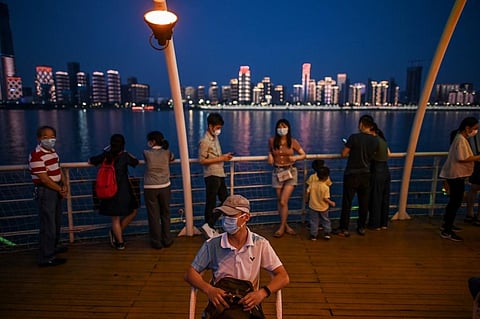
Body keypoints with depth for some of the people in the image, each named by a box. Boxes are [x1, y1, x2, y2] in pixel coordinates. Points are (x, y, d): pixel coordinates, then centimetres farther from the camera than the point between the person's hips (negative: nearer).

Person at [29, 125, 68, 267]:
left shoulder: (53, 151, 9)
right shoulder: (36, 155, -20)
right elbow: (44, 179, -22)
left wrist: (64, 185, -4)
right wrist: (60, 189, -13)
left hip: (56, 190, 9)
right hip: (45, 192, -9)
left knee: (57, 221, 23)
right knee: (47, 225, -2)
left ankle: (53, 246, 42)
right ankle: (46, 258, 9)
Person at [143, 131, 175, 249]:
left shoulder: (146, 153, -5)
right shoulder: (167, 153, 0)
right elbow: (172, 158, 21)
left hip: (150, 188, -2)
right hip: (164, 187, 2)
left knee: (153, 216, 7)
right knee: (165, 214, 15)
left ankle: (157, 242, 16)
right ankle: (167, 240, 23)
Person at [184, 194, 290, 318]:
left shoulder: (260, 244, -5)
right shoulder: (212, 245, -4)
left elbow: (283, 277, -3)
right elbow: (190, 273, 4)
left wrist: (262, 293, -22)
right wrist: (208, 289, -16)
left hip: (249, 305, 2)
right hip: (220, 304, -1)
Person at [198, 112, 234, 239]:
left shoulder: (215, 138, 13)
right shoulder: (205, 141, -14)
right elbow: (202, 160, -17)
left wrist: (225, 156, 4)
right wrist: (220, 159, -18)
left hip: (219, 174, 9)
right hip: (211, 175, -9)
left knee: (225, 201, 11)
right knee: (211, 203, 0)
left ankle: (210, 227, 17)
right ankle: (208, 226, 13)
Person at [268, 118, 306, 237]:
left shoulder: (293, 142, -6)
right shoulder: (272, 141, -2)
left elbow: (304, 155, 3)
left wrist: (295, 157, -16)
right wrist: (270, 156, -2)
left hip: (290, 172, -2)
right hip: (277, 172, 2)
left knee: (283, 201, -8)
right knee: (279, 201, 8)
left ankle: (282, 227, 9)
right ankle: (285, 225, 26)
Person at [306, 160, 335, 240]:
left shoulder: (312, 184, -11)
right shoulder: (326, 187, -20)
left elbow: (307, 193, -5)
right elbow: (325, 198, -20)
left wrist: (307, 200, 12)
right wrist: (332, 203, -4)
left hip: (313, 206, 2)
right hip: (323, 207, -2)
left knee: (314, 221, 12)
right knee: (325, 220, 19)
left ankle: (313, 235, 16)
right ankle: (327, 233, 24)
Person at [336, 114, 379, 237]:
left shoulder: (354, 137, -15)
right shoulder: (375, 141, 0)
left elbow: (344, 154, -10)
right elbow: (371, 156, 13)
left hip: (351, 175, -4)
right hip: (365, 175, 5)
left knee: (347, 203, 4)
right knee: (364, 203, 14)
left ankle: (344, 229, 10)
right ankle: (361, 228, 25)